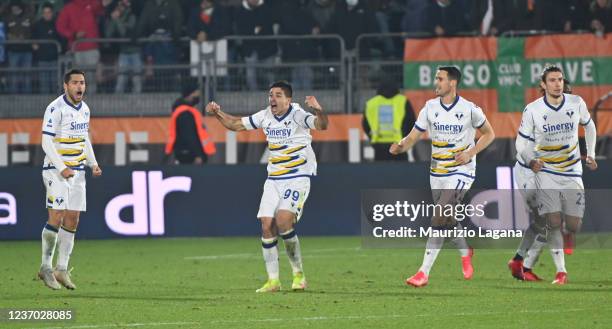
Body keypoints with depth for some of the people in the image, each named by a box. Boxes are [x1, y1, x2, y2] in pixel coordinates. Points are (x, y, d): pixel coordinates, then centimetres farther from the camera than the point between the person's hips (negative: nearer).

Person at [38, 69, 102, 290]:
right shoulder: (56, 108, -12)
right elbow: (46, 141, -15)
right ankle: (46, 267, -2)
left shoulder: (84, 109, 12)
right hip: (56, 170, -7)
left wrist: (93, 163, 11)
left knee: (72, 220, 3)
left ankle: (62, 269, 8)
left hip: (77, 171, 7)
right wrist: (62, 168, -23)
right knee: (56, 217, -13)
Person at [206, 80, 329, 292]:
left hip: (298, 178, -6)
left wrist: (318, 110, -48)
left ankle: (298, 273, -7)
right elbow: (236, 125, 19)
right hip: (274, 180, 6)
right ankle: (273, 281, 2)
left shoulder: (298, 115, -11)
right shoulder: (265, 116, 7)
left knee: (283, 220, -23)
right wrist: (218, 113, 5)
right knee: (267, 225, -5)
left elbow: (322, 125, -28)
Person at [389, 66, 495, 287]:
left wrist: (470, 153, -11)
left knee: (439, 219, -17)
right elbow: (413, 137, 2)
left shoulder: (469, 109, -10)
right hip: (437, 173, 5)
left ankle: (424, 273, -18)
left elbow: (489, 134, 4)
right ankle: (465, 253, 46)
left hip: (461, 172, -5)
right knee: (448, 220, 15)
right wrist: (401, 146, -21)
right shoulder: (430, 108, 1)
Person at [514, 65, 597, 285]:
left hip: (572, 173, 2)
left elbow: (589, 126, 17)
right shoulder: (532, 110, -9)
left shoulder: (576, 103, -2)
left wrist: (590, 154, 13)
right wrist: (530, 161, -21)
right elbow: (522, 142, -2)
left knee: (574, 226, -2)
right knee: (554, 222, -14)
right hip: (546, 173, -2)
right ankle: (561, 272, -5)